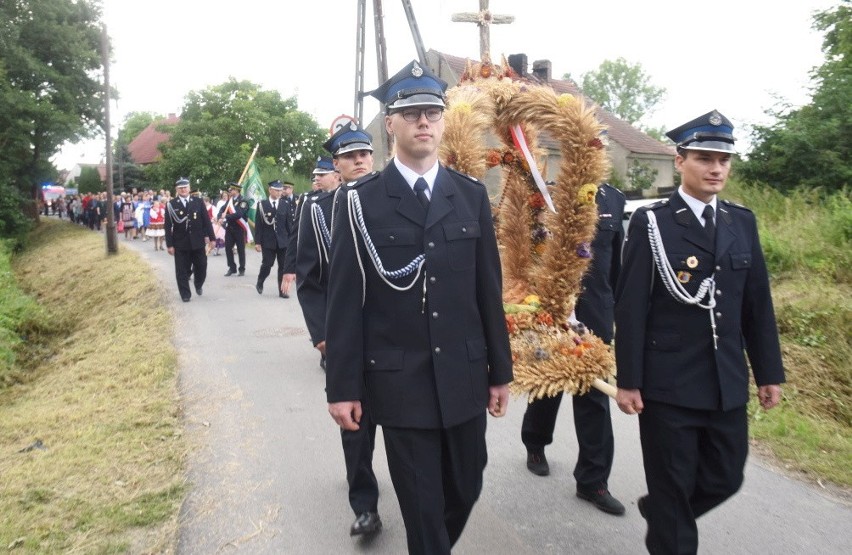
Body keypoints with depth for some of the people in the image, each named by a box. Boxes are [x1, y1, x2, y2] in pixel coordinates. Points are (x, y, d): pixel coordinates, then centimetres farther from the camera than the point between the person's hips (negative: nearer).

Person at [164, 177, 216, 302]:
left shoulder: (198, 202, 4)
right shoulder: (171, 204, -2)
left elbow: (206, 221, 4)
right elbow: (168, 226, -3)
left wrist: (212, 237, 0)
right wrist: (169, 244, -7)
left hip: (198, 242, 2)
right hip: (181, 243, -2)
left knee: (201, 267, 9)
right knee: (182, 271, 3)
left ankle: (198, 285, 37)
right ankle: (185, 294, 15)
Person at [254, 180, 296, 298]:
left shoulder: (286, 204, 4)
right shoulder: (262, 204, -1)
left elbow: (289, 223, 5)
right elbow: (258, 224, -2)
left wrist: (291, 239, 1)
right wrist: (257, 242, -5)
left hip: (283, 240, 2)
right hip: (268, 241, -2)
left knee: (283, 266, 2)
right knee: (267, 264, -2)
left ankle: (282, 290, 10)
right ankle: (260, 283, 25)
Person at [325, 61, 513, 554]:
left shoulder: (472, 196, 5)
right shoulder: (361, 201, -4)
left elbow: (489, 290, 6)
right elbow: (346, 301, -5)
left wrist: (501, 370, 7)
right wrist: (342, 387, -6)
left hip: (464, 377, 3)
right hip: (399, 382, -3)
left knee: (465, 490, 18)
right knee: (422, 506, 8)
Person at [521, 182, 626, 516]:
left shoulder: (614, 199, 4)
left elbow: (618, 259, 9)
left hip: (596, 312, 2)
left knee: (595, 393, 5)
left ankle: (593, 480, 16)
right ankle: (535, 445, 42)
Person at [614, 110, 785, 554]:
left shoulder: (743, 222, 8)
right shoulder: (651, 223, -8)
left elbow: (758, 304, 11)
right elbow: (631, 308, -10)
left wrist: (769, 371, 10)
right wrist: (628, 380, -12)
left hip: (729, 384, 6)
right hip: (668, 384, -5)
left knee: (725, 478, 16)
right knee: (672, 487, 7)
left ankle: (660, 512, 43)